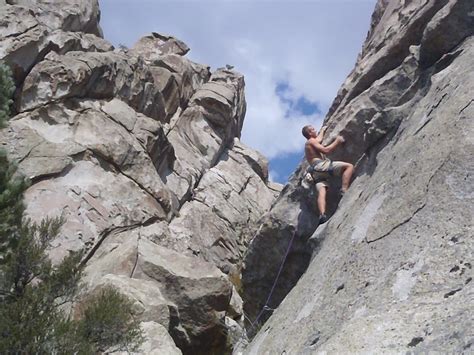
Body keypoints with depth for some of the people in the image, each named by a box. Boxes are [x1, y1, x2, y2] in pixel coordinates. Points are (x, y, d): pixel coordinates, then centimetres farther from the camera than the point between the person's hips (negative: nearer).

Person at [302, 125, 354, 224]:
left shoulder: (309, 143, 33)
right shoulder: (311, 141, 4)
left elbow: (319, 139, 55)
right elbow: (326, 150, -8)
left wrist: (322, 130, 70)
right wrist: (337, 141, 2)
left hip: (316, 173, 9)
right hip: (321, 166, -9)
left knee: (321, 192, -11)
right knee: (349, 166, -12)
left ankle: (322, 215, -32)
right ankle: (344, 191, -26)